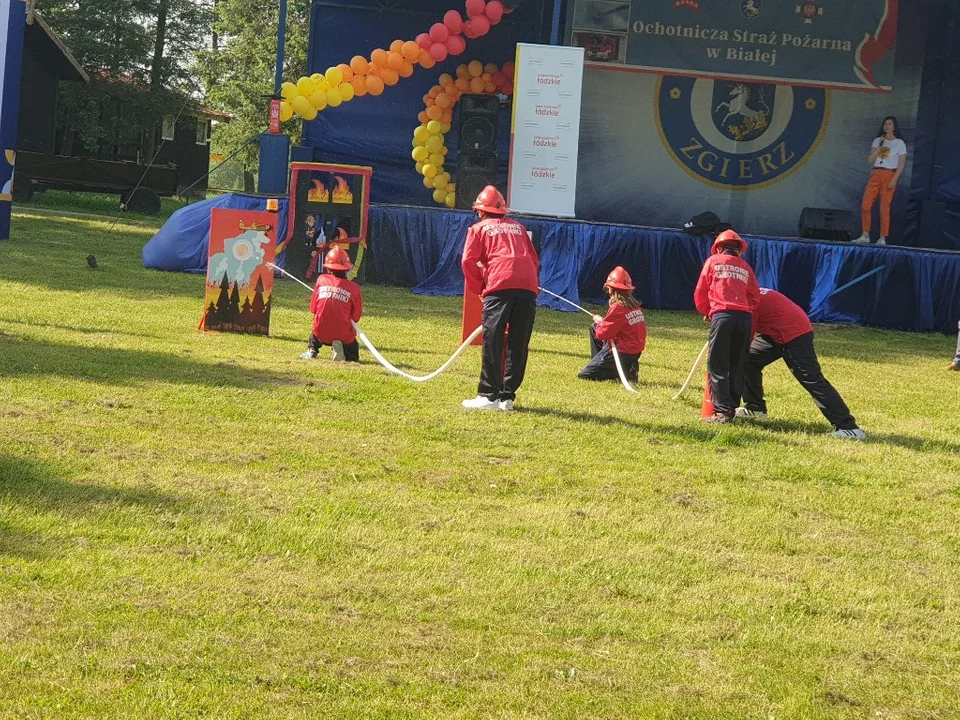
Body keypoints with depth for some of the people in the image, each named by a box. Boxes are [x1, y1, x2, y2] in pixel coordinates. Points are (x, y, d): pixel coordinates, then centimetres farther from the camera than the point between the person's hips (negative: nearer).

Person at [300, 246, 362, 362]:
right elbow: (356, 317, 0)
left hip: (322, 334, 3)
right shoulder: (354, 288, -6)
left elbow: (313, 309, 5)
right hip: (344, 334, -3)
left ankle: (311, 350, 17)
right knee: (353, 357, 25)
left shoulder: (322, 279, -2)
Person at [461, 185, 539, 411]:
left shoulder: (479, 228, 15)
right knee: (518, 345, 7)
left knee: (492, 342, -4)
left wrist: (478, 288, 13)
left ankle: (488, 395, -9)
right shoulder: (518, 227, 28)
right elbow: (535, 260, 23)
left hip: (499, 285, -4)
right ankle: (507, 396, 7)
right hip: (528, 287, 4)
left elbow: (469, 260, 2)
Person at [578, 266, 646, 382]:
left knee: (584, 375, -4)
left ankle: (625, 372, -7)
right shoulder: (634, 304, 5)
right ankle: (598, 365, 25)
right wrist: (603, 322, 7)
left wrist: (599, 322, 5)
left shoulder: (618, 307, -21)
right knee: (594, 328, 25)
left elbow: (602, 333, -15)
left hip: (622, 353, -9)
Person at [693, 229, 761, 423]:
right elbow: (755, 297, 13)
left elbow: (700, 292, 12)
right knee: (737, 367, 10)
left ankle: (722, 410, -13)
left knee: (717, 365, -3)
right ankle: (732, 408, 8)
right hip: (745, 318, 3)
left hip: (722, 315, -3)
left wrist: (706, 312, 27)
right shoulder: (745, 267, 20)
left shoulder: (713, 261, 13)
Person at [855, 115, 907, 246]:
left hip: (889, 175, -4)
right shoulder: (877, 140, 14)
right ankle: (865, 235, 2)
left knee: (884, 208, -7)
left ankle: (883, 238, -4)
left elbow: (901, 164, -3)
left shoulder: (899, 143, 3)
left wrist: (894, 180, -14)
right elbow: (871, 160, 4)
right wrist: (880, 145, -4)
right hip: (875, 175, 4)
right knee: (865, 205, -5)